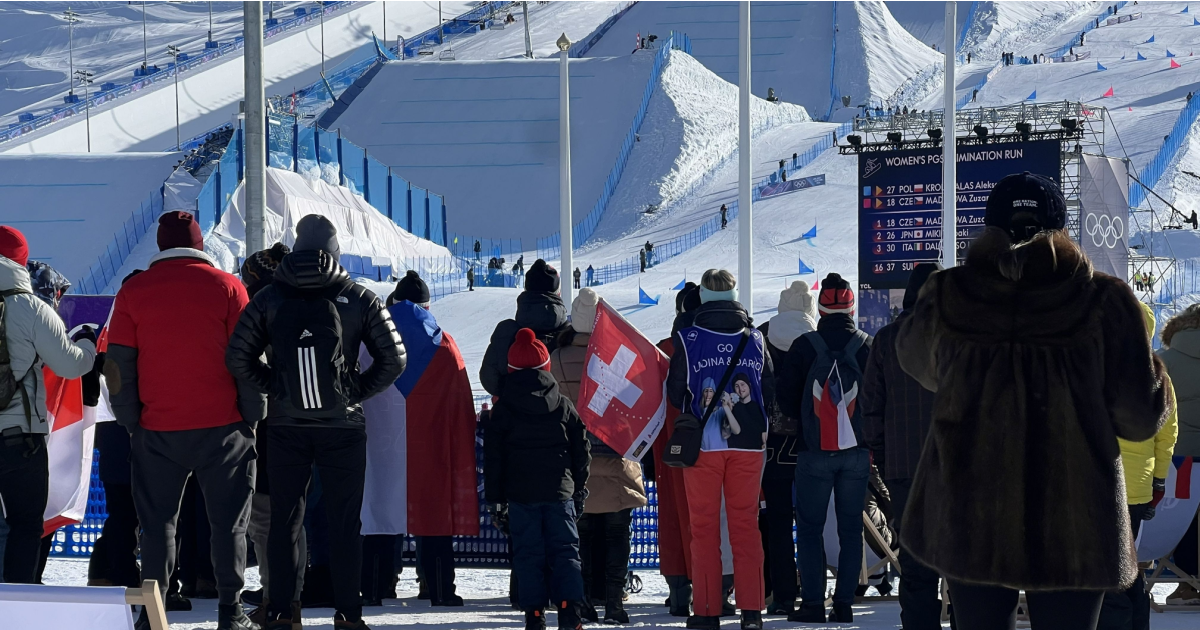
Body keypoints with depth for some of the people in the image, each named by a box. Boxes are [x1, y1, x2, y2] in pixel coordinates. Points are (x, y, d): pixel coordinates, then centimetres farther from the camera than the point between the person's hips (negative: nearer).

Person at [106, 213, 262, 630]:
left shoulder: (134, 291, 3)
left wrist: (129, 419, 9)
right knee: (228, 518, 5)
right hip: (222, 425, -1)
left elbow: (119, 362, 3)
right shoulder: (226, 287, -1)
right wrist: (253, 416, 5)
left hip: (157, 429, 1)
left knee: (158, 521, 7)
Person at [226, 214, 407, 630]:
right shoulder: (358, 299, -2)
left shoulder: (269, 299, 1)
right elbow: (393, 359, -3)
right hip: (343, 427, -1)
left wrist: (275, 389, 6)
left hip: (286, 426, 1)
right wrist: (357, 392, 4)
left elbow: (237, 359, -2)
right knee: (344, 523, 5)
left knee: (283, 520, 8)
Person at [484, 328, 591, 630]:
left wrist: (495, 498, 6)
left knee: (528, 552, 3)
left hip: (521, 492, -1)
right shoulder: (564, 406, 7)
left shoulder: (503, 409, 1)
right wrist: (580, 491, 18)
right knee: (564, 549, 3)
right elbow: (581, 451, 10)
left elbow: (493, 456, 1)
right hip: (559, 492, 1)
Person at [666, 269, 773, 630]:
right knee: (746, 523, 6)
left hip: (703, 442, -2)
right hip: (748, 444, 2)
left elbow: (675, 393, 0)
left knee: (704, 526, 4)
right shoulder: (754, 339, 4)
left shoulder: (688, 338, -5)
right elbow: (769, 392, 10)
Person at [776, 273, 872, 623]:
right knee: (851, 528, 7)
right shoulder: (867, 347, -1)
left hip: (815, 452, -2)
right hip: (857, 452, 2)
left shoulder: (804, 347, -5)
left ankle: (813, 604, -2)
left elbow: (786, 398, -1)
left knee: (809, 527, 4)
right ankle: (844, 604, 5)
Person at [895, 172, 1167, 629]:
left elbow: (917, 362, 19)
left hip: (969, 518, 2)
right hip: (1072, 526, -2)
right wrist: (1155, 374, 15)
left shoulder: (946, 298, -3)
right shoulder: (1103, 301, -9)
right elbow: (1140, 419, -5)